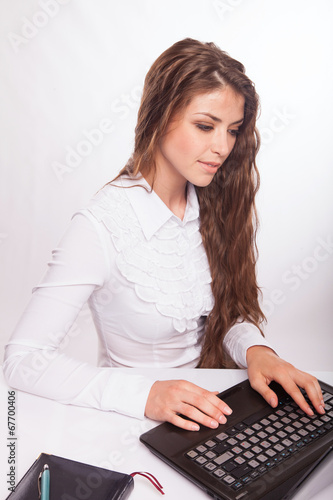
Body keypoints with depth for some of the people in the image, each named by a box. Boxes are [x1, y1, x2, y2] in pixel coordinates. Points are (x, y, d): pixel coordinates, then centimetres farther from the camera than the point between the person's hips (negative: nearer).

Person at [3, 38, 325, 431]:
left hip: (210, 410, 3)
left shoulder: (216, 204, -5)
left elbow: (232, 311, 3)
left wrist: (255, 349, -18)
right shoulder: (103, 225, -21)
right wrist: (145, 395, -31)